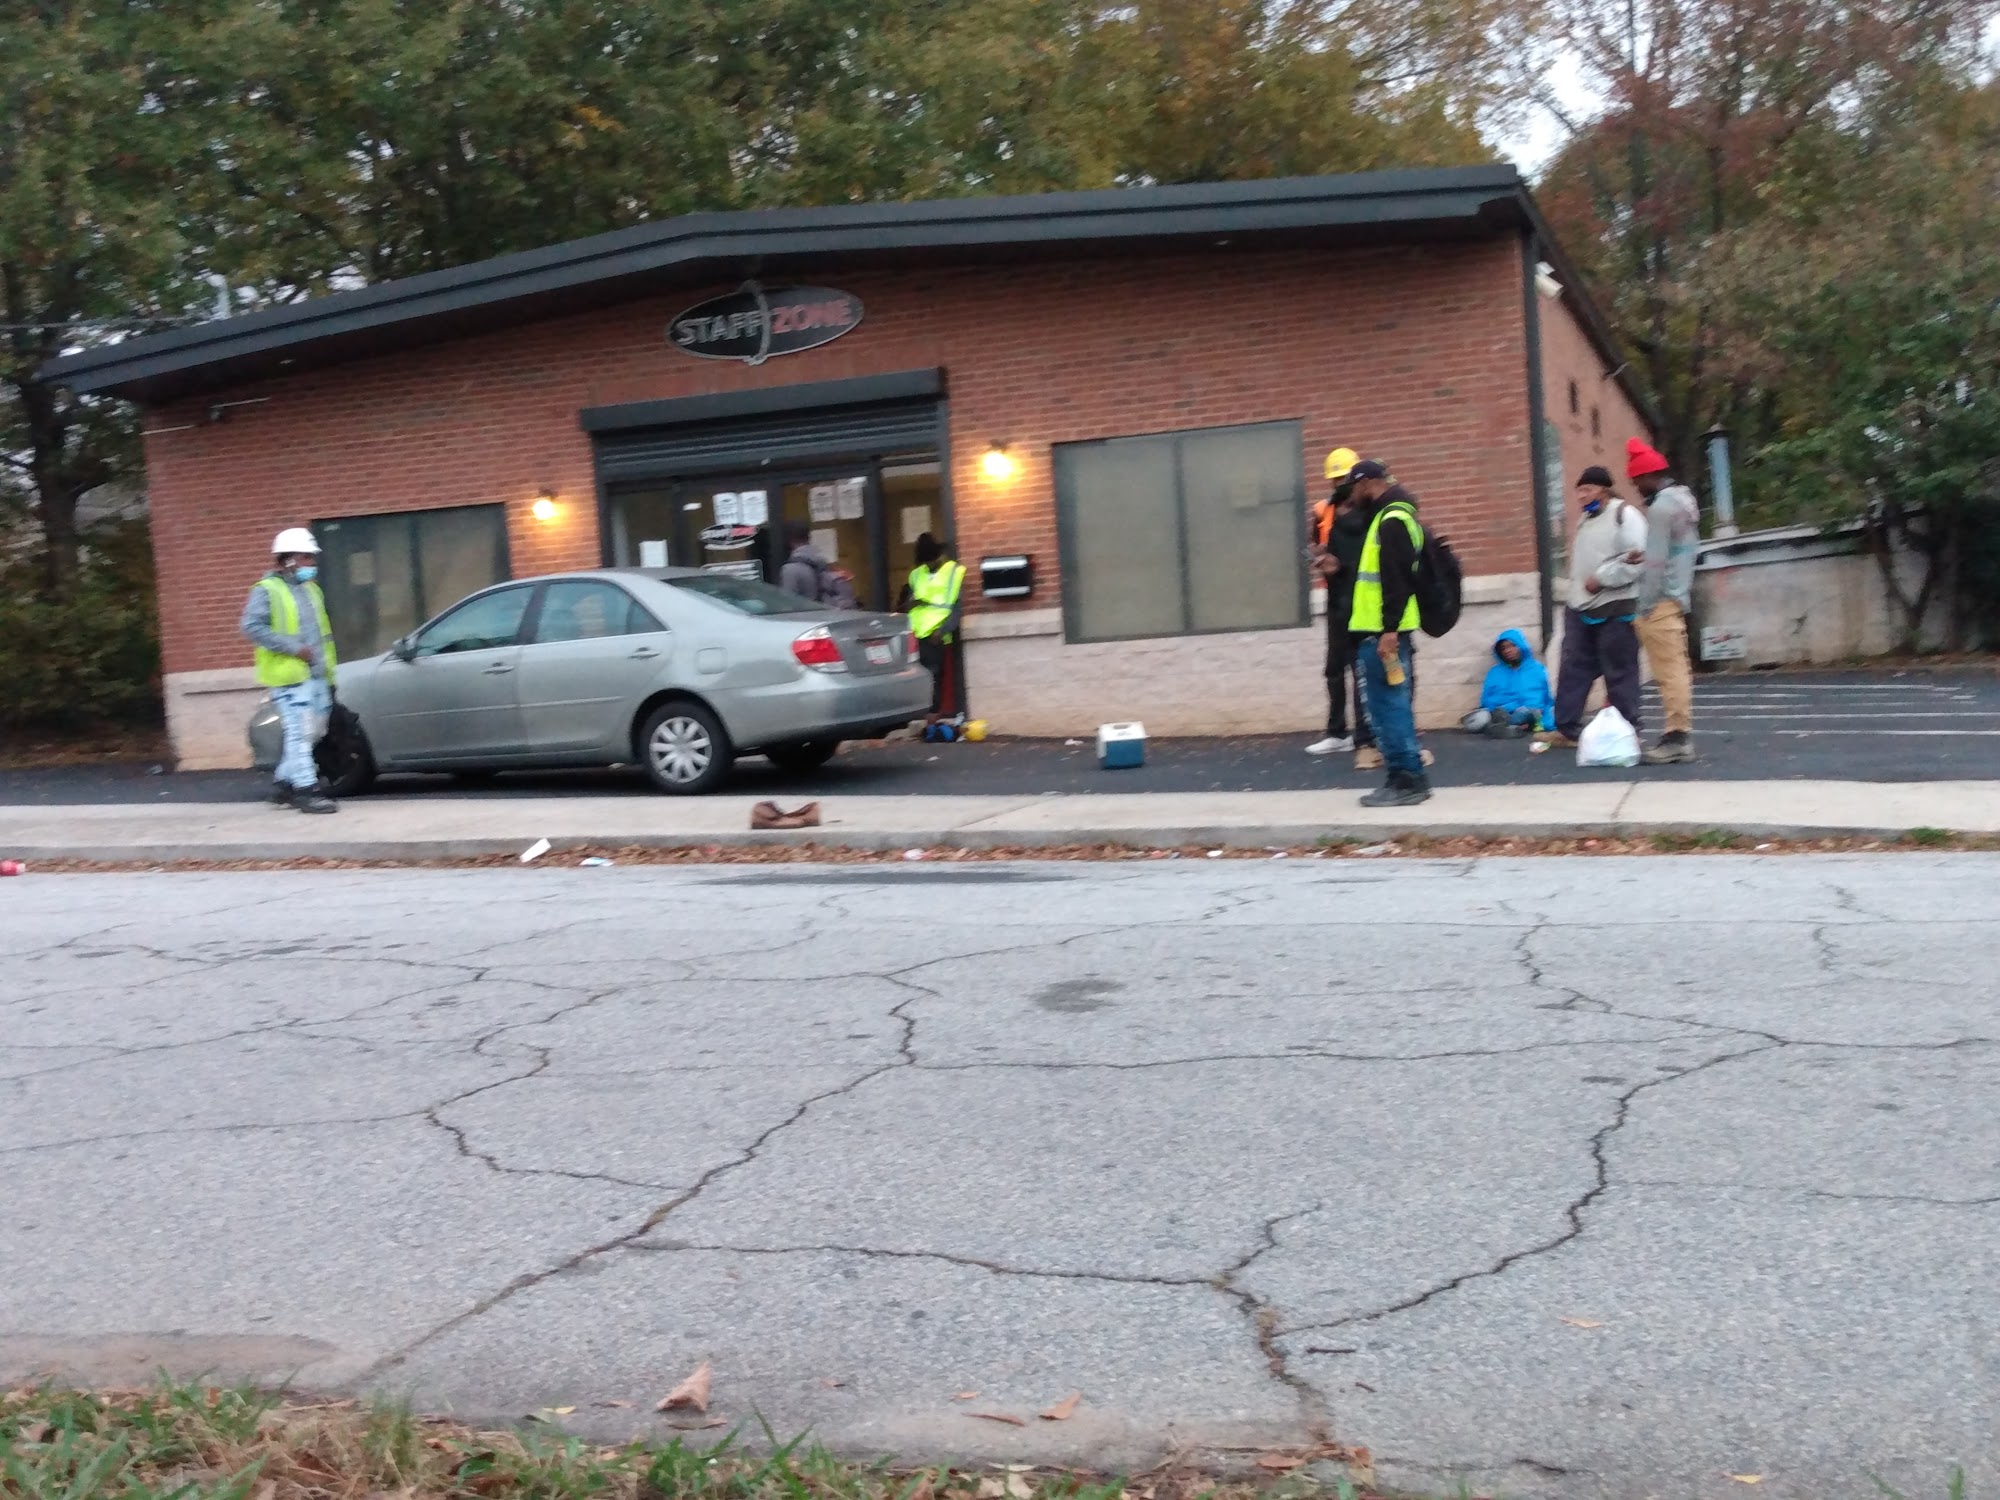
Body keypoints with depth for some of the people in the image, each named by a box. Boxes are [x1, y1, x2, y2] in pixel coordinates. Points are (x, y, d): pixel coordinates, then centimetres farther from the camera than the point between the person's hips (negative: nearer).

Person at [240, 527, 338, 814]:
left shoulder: (312, 590, 19)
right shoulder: (267, 590, -6)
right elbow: (251, 627, -17)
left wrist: (327, 665, 20)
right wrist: (293, 647, -20)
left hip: (317, 675, 8)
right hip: (290, 676, -8)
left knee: (309, 735, 11)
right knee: (299, 734, -11)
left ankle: (283, 782, 22)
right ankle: (306, 790, -10)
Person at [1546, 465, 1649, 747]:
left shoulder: (1625, 515, -8)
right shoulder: (1585, 519, 17)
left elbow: (1637, 559, -17)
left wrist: (1601, 578, -18)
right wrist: (1579, 589, 2)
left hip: (1615, 608, -8)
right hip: (1581, 608, 8)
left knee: (1619, 672, -2)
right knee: (1573, 669, 6)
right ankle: (1566, 729, 10)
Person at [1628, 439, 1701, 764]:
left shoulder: (1661, 506, -14)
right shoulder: (1684, 499, 16)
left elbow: (1656, 561, -18)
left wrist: (1646, 605, -16)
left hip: (1662, 600, -10)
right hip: (1679, 597, 10)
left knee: (1668, 671, -10)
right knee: (1677, 668, 10)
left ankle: (1676, 737, -11)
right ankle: (1681, 733, 13)